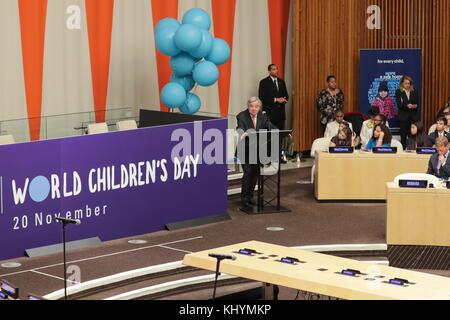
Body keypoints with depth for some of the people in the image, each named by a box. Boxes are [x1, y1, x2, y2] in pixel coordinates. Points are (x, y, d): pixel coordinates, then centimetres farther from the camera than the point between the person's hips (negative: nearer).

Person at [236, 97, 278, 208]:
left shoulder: (263, 117, 4)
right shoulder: (242, 116, -9)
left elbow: (272, 128, -8)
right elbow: (241, 130, -25)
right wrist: (243, 134, -49)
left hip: (258, 149, 4)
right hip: (245, 149, -4)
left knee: (256, 171, -1)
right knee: (248, 171, -13)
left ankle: (250, 196, 16)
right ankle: (244, 197, 2)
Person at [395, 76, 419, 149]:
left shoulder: (414, 92, 10)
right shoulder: (399, 92, 2)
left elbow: (417, 103, 9)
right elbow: (399, 104, -6)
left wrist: (414, 106, -14)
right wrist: (407, 106, -22)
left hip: (413, 116, 2)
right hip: (403, 116, -2)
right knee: (403, 135, -1)